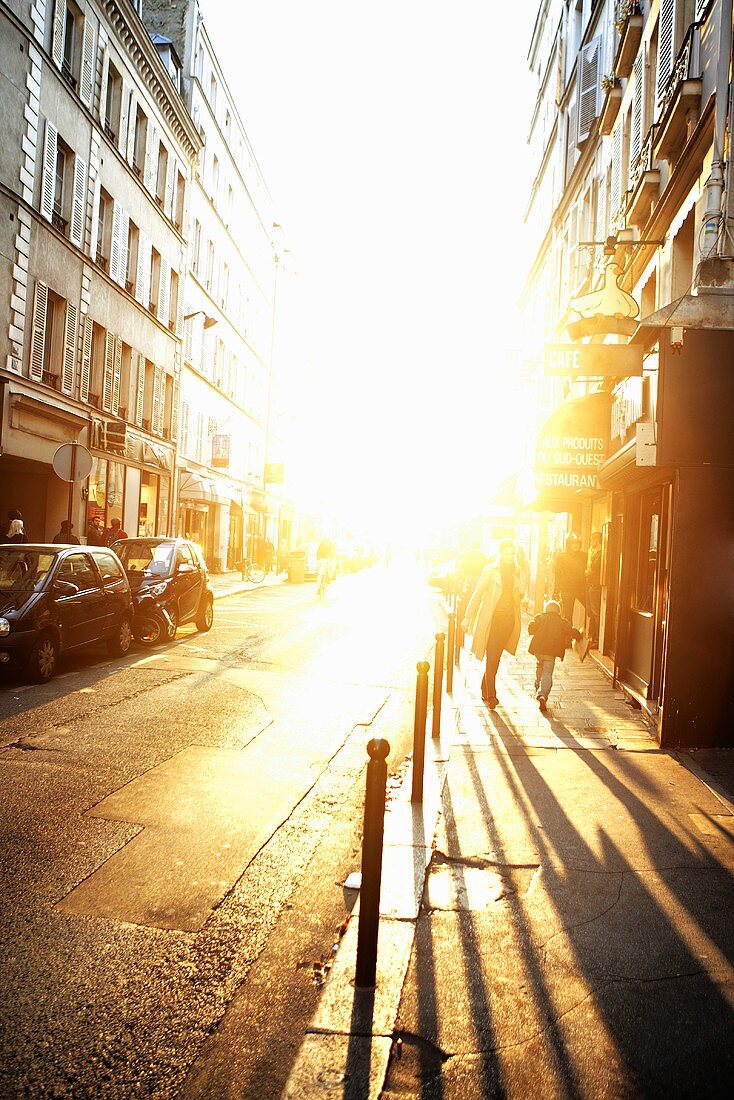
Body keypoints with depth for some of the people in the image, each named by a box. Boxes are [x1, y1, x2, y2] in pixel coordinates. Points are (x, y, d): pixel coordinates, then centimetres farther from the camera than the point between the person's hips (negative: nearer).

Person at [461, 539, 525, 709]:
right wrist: (468, 617, -6)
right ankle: (491, 695, -5)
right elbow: (477, 594, -3)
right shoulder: (490, 570, -4)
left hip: (509, 619, 4)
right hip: (492, 618, -4)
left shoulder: (517, 572, 9)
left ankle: (485, 689, 27)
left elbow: (520, 596, 20)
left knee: (496, 657, 10)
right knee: (491, 658, -7)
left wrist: (520, 592, -5)